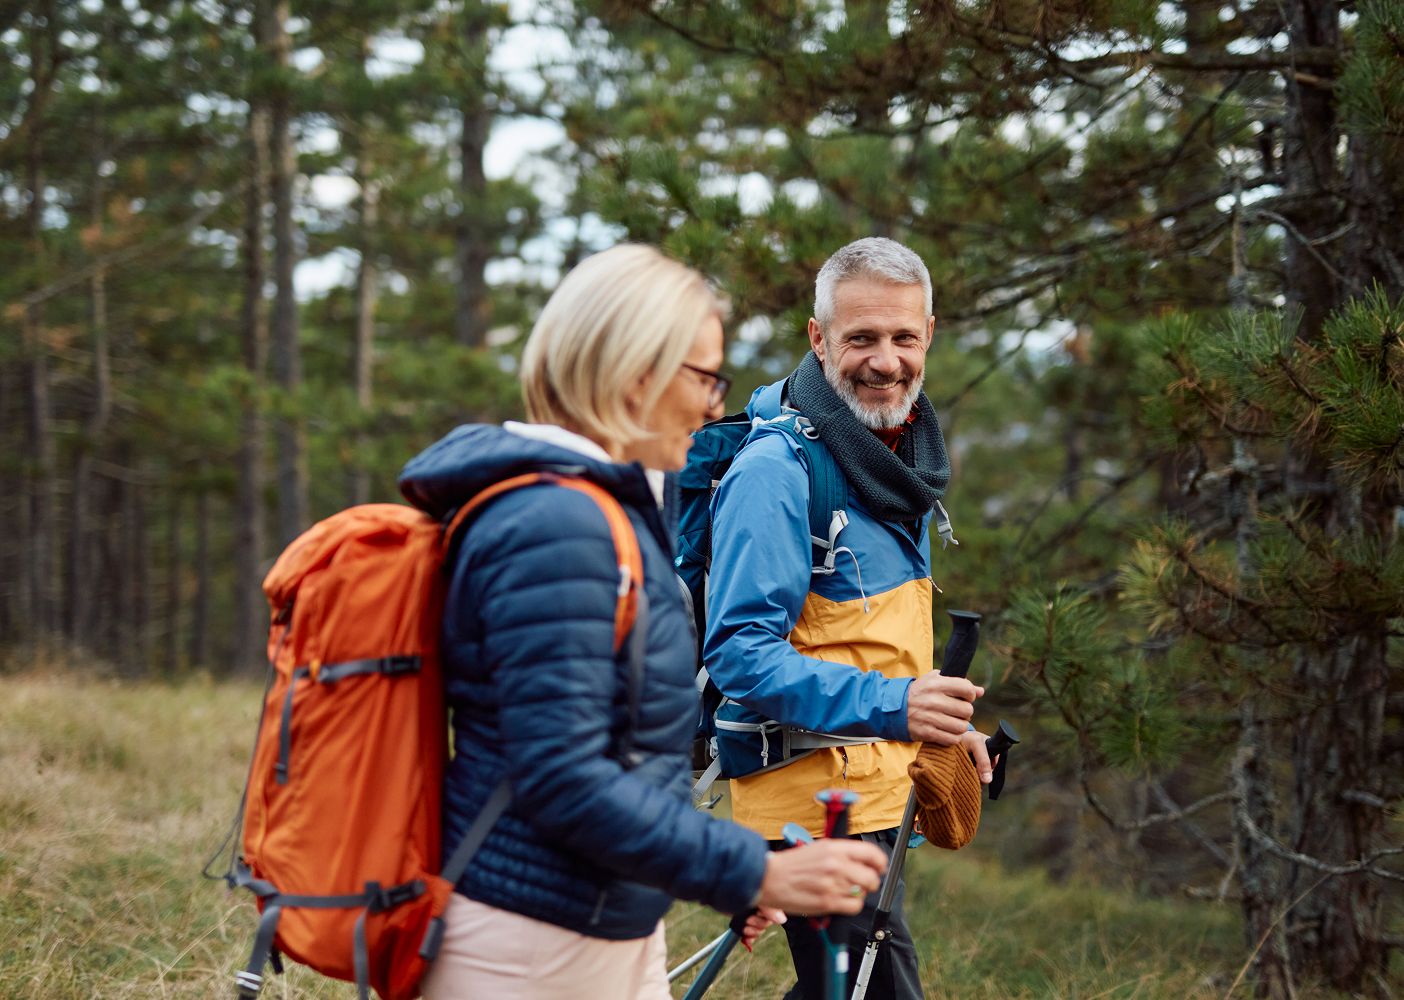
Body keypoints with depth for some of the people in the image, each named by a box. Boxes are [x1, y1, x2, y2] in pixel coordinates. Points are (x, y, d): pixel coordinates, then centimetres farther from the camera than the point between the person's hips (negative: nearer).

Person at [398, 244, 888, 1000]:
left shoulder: (607, 510, 12)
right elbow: (563, 779, -25)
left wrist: (723, 871, 16)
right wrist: (754, 875, -22)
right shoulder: (556, 527, -20)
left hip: (618, 934, 10)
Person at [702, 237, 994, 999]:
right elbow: (739, 652, -24)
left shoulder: (901, 456, 12)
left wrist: (944, 721, 11)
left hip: (876, 790, 9)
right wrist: (891, 704, -33)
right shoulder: (775, 471, -18)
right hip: (817, 800, -9)